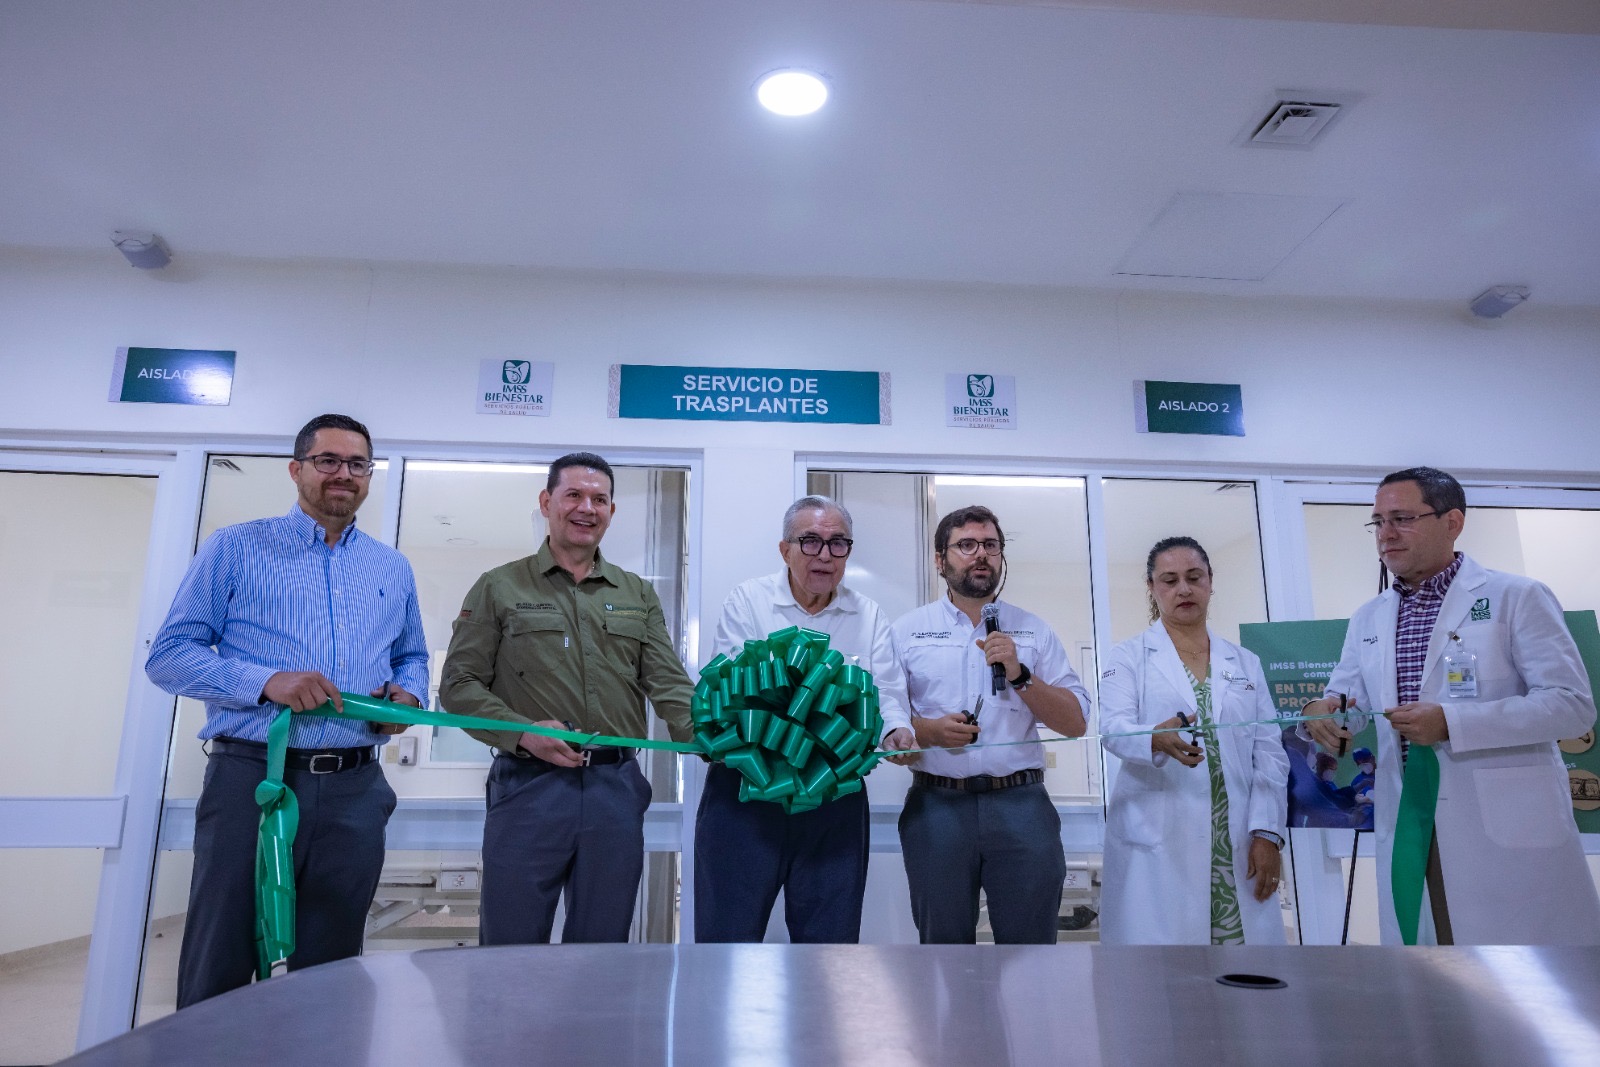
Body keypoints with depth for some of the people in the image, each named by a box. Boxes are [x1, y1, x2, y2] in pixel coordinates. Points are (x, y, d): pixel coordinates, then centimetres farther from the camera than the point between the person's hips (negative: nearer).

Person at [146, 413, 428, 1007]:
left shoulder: (393, 569, 16)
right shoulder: (235, 548, 4)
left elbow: (413, 656, 24)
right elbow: (168, 655, -1)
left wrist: (408, 693, 0)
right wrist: (266, 681, -17)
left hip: (355, 792, 4)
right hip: (251, 779, -3)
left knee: (329, 974, 11)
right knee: (217, 975, 3)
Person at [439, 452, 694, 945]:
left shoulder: (639, 595, 13)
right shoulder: (499, 588, 6)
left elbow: (669, 684, 5)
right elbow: (458, 683, 2)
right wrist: (522, 731, -14)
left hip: (617, 788, 3)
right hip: (527, 787, -2)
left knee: (601, 945, 12)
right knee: (511, 944, 5)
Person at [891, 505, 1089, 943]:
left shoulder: (1034, 629, 10)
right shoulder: (906, 630, 7)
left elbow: (1075, 723, 5)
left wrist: (1020, 676, -9)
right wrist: (928, 730, -16)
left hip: (1021, 805, 1)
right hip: (937, 805, 0)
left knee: (1031, 945, 6)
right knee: (944, 946, 10)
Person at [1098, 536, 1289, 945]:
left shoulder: (1246, 663, 15)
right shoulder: (1128, 658, 5)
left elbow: (1269, 755, 9)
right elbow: (1114, 728, -11)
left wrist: (1266, 833, -2)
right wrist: (1157, 740, -32)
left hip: (1237, 849, 3)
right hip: (1154, 850, -3)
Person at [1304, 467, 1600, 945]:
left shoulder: (1517, 598, -3)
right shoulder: (1367, 618, 12)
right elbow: (1347, 695, 14)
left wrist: (1451, 722, -21)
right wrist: (1327, 711, -10)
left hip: (1510, 828, -4)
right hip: (1408, 830, 5)